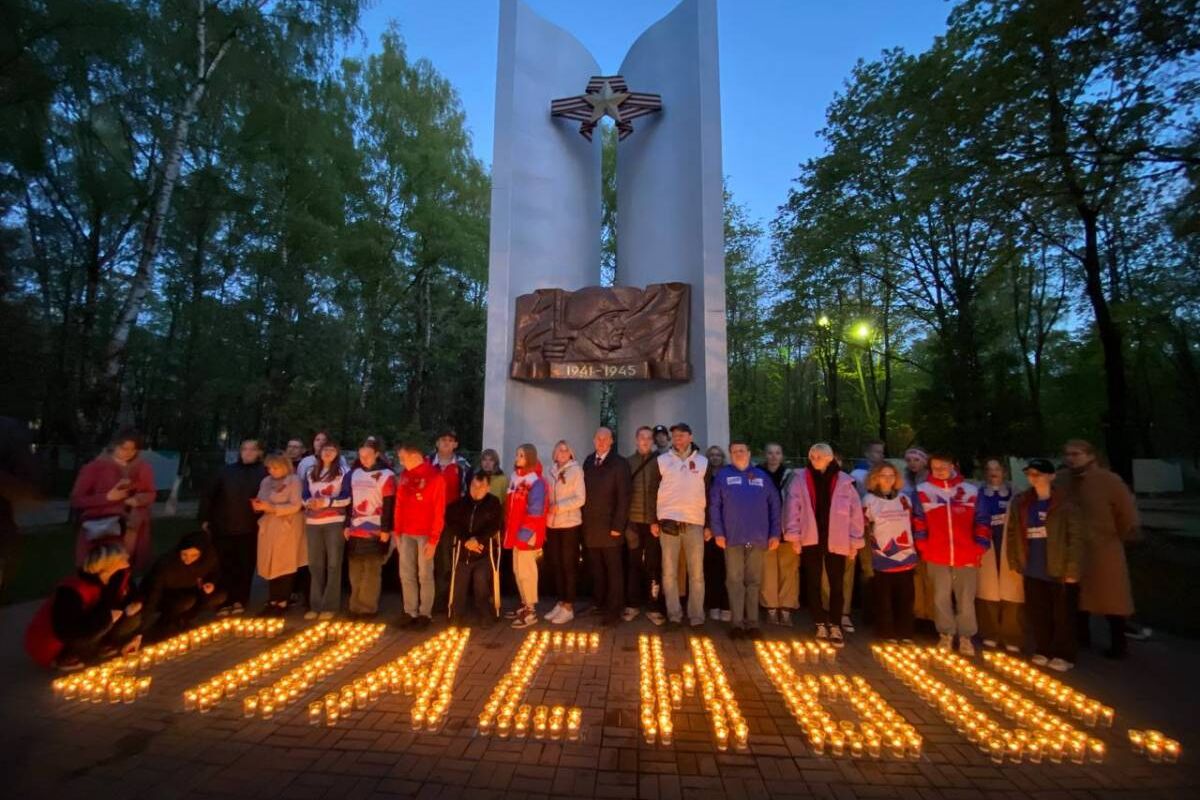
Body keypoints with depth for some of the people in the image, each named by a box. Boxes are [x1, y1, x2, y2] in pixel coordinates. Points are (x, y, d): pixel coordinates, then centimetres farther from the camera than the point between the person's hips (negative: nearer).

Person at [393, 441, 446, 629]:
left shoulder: (435, 477, -10)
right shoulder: (404, 476, 8)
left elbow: (439, 511, -11)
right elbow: (399, 505, 12)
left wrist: (434, 539, -13)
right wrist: (397, 531, 8)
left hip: (425, 534, -5)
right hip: (406, 533, 5)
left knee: (425, 575, 3)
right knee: (406, 574, 9)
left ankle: (425, 613, 15)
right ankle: (410, 612, 20)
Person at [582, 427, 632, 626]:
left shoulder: (620, 463, -6)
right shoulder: (588, 462, 9)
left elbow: (623, 497, -10)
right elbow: (585, 492, 9)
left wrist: (617, 526, -15)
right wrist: (584, 520, 2)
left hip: (609, 527, -4)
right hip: (591, 527, 4)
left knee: (613, 571, 5)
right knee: (596, 570, 12)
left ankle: (613, 611, 14)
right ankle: (599, 605, 24)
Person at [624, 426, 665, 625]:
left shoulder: (659, 462, 2)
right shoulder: (627, 462, 5)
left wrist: (659, 520, -7)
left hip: (653, 521, -1)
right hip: (633, 521, 1)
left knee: (653, 565, 4)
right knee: (633, 564, 9)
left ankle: (653, 607, 14)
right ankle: (632, 605, 20)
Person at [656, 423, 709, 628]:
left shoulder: (703, 461, 7)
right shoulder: (662, 460, 4)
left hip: (695, 523, 1)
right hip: (669, 522, 0)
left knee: (697, 573, 4)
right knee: (669, 572, 5)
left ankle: (696, 615, 15)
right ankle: (673, 613, 16)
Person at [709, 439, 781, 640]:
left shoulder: (762, 476, 10)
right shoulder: (723, 475, 4)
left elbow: (774, 505, 9)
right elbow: (714, 505, 0)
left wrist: (775, 533, 1)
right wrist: (717, 532, -7)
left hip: (757, 538, 2)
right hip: (733, 538, -2)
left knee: (754, 581, 9)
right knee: (734, 580, 3)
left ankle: (752, 622, 19)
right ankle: (737, 623, 11)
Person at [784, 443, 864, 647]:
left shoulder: (844, 481, 0)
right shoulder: (801, 479, -1)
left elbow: (855, 511, 1)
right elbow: (792, 507, -4)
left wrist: (855, 540, -1)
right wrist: (794, 535, -8)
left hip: (836, 541, 0)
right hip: (810, 540, 0)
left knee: (836, 585, 8)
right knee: (813, 584, 10)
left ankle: (834, 626, 21)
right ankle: (820, 624, 24)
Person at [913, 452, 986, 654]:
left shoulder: (971, 491, 1)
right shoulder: (923, 491, -1)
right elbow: (918, 522, 1)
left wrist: (978, 551, 0)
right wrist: (924, 549, -2)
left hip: (967, 558, 0)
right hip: (937, 558, 0)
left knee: (966, 600, 9)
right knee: (941, 598, 9)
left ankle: (965, 637, 25)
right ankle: (946, 634, 25)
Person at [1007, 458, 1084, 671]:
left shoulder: (1065, 503, -11)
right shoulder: (1021, 502, 3)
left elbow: (1075, 537, -12)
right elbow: (1013, 533, 8)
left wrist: (1073, 569, -14)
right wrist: (1014, 561, 6)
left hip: (1059, 570, -4)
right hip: (1032, 570, 4)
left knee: (1062, 615, 9)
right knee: (1038, 613, 14)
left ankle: (1063, 655, 24)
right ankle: (1043, 650, 28)